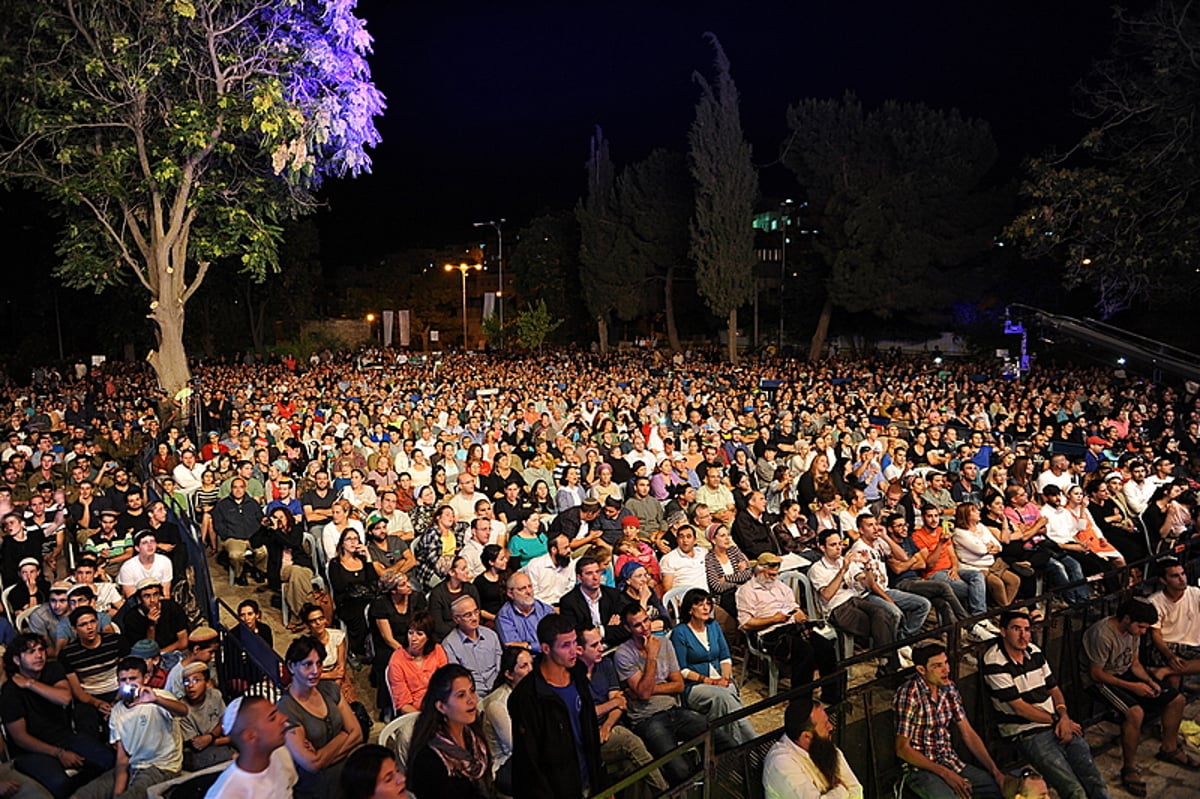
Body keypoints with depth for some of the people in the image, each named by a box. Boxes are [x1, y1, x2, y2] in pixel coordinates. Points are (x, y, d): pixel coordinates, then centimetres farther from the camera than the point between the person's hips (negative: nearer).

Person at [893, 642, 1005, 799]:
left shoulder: (949, 688, 5)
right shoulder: (908, 695, -18)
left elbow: (968, 733, 9)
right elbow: (902, 748, -16)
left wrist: (995, 771, -2)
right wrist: (945, 774, -18)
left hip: (951, 762, 7)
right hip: (921, 768, -7)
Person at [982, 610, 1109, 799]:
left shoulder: (1034, 652, 10)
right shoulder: (994, 663, -14)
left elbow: (1053, 689, 17)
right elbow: (1019, 707, -12)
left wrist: (1064, 717, -2)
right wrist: (1055, 720, -5)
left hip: (1058, 725, 6)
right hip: (1027, 734, -6)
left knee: (1096, 783, -11)